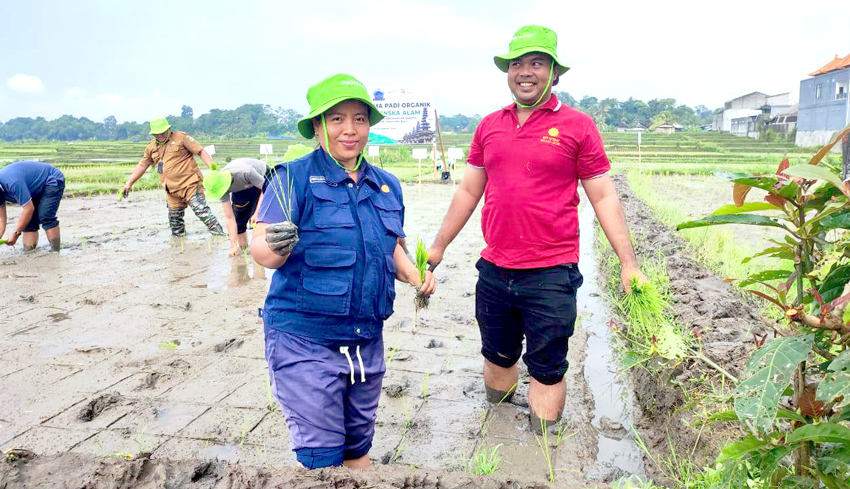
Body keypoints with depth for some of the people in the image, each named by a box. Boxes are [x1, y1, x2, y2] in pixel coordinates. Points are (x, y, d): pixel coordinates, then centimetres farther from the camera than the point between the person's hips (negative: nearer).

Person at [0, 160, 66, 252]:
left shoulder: (13, 182, -36)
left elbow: (29, 208, -32)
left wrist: (15, 233, -23)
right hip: (38, 188, 9)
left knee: (45, 217, -22)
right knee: (28, 220, 1)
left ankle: (56, 252, -20)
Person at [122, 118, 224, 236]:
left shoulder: (180, 137, -2)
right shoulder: (152, 148, 15)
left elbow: (201, 151, -6)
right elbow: (142, 165, 24)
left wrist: (212, 167, -19)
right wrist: (128, 183, 22)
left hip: (190, 184, -6)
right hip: (172, 191, 7)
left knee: (202, 211, -19)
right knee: (174, 220, 13)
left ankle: (219, 235, -18)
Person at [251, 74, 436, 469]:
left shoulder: (387, 185, 10)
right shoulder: (294, 178, -8)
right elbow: (261, 250, -15)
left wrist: (415, 275, 1)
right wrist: (276, 247, -37)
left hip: (367, 340, 5)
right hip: (304, 339, -5)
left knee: (359, 447, 19)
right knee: (322, 457, 0)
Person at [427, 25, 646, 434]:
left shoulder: (577, 125, -4)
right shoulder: (489, 126, 7)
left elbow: (603, 197, -2)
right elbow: (469, 190, 14)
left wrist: (628, 263, -7)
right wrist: (438, 247, 16)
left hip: (551, 276, -4)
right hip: (494, 272, 5)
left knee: (547, 368, 8)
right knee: (497, 357, 20)